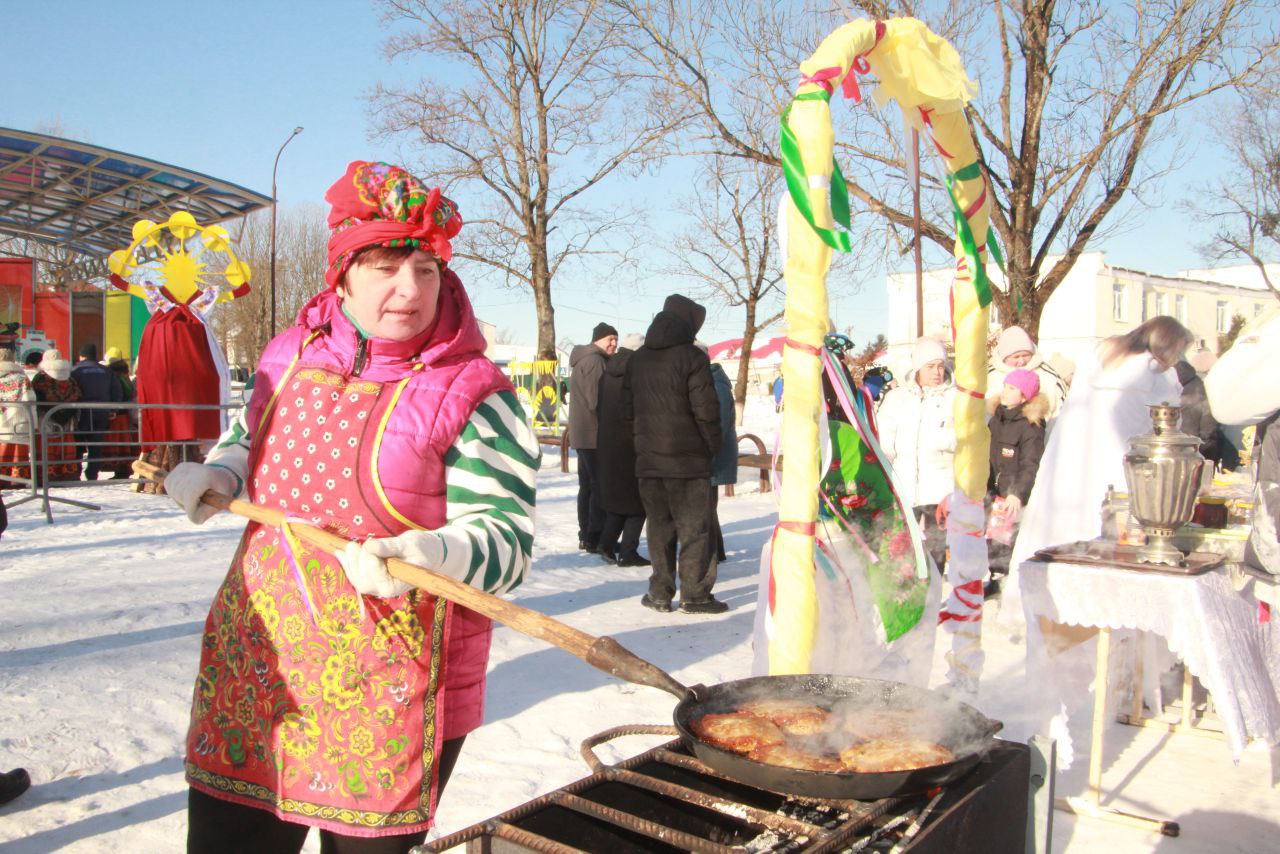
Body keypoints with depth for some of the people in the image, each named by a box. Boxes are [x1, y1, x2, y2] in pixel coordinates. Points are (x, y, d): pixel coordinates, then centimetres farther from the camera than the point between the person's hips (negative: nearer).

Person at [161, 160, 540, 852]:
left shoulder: (475, 395, -13)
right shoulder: (290, 355, 4)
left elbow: (506, 543, -15)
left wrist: (425, 553, -33)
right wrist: (217, 474, 3)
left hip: (388, 690, -5)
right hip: (253, 665, 5)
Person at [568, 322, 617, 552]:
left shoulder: (584, 360, 20)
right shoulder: (594, 361, -14)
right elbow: (596, 401, -21)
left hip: (582, 434, 11)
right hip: (594, 434, -11)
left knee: (587, 485, 13)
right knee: (601, 485, -7)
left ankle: (586, 535, 19)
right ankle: (596, 538, -5)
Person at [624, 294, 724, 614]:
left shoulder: (637, 358, 11)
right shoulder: (691, 356, -10)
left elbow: (628, 409, 13)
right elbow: (706, 410, -13)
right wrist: (712, 447, -1)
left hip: (648, 459, 5)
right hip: (688, 459, -5)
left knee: (659, 527, 12)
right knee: (694, 528, 3)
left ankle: (660, 593, 14)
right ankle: (695, 595, 5)